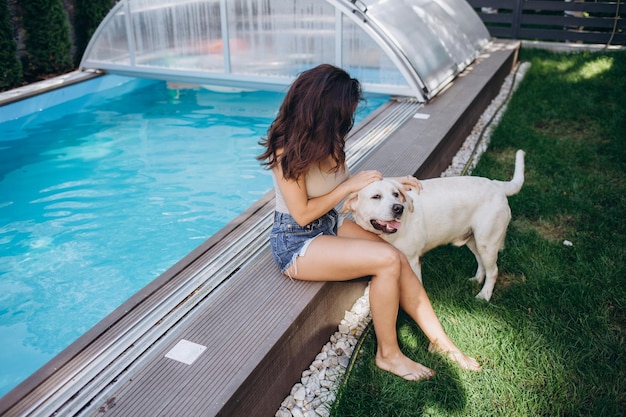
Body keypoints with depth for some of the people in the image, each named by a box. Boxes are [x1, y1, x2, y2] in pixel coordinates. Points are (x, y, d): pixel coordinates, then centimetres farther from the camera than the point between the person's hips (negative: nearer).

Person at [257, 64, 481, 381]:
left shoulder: (324, 141, 2)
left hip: (330, 225, 8)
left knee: (399, 260, -11)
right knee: (388, 261, -22)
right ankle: (388, 354, -4)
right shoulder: (288, 151, -21)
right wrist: (350, 185, -18)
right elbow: (302, 214, -20)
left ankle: (441, 341, 3)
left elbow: (341, 184, 12)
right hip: (296, 243, -7)